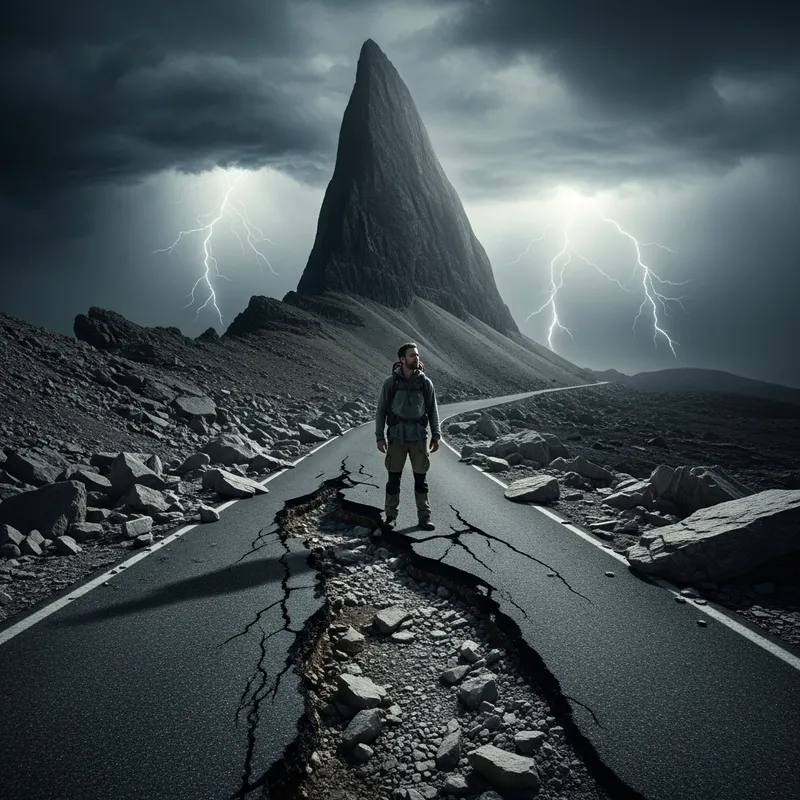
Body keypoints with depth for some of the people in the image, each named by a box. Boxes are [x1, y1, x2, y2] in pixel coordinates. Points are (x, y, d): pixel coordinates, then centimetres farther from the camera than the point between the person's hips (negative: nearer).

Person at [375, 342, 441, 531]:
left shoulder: (425, 382, 1)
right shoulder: (391, 382, -2)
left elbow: (433, 410, 8)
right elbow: (381, 410, 2)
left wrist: (436, 435, 2)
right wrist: (379, 436, -3)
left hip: (419, 437, 1)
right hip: (396, 437, -1)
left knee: (420, 479, 5)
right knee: (393, 478, 4)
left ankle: (424, 517, 13)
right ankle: (391, 516, 15)